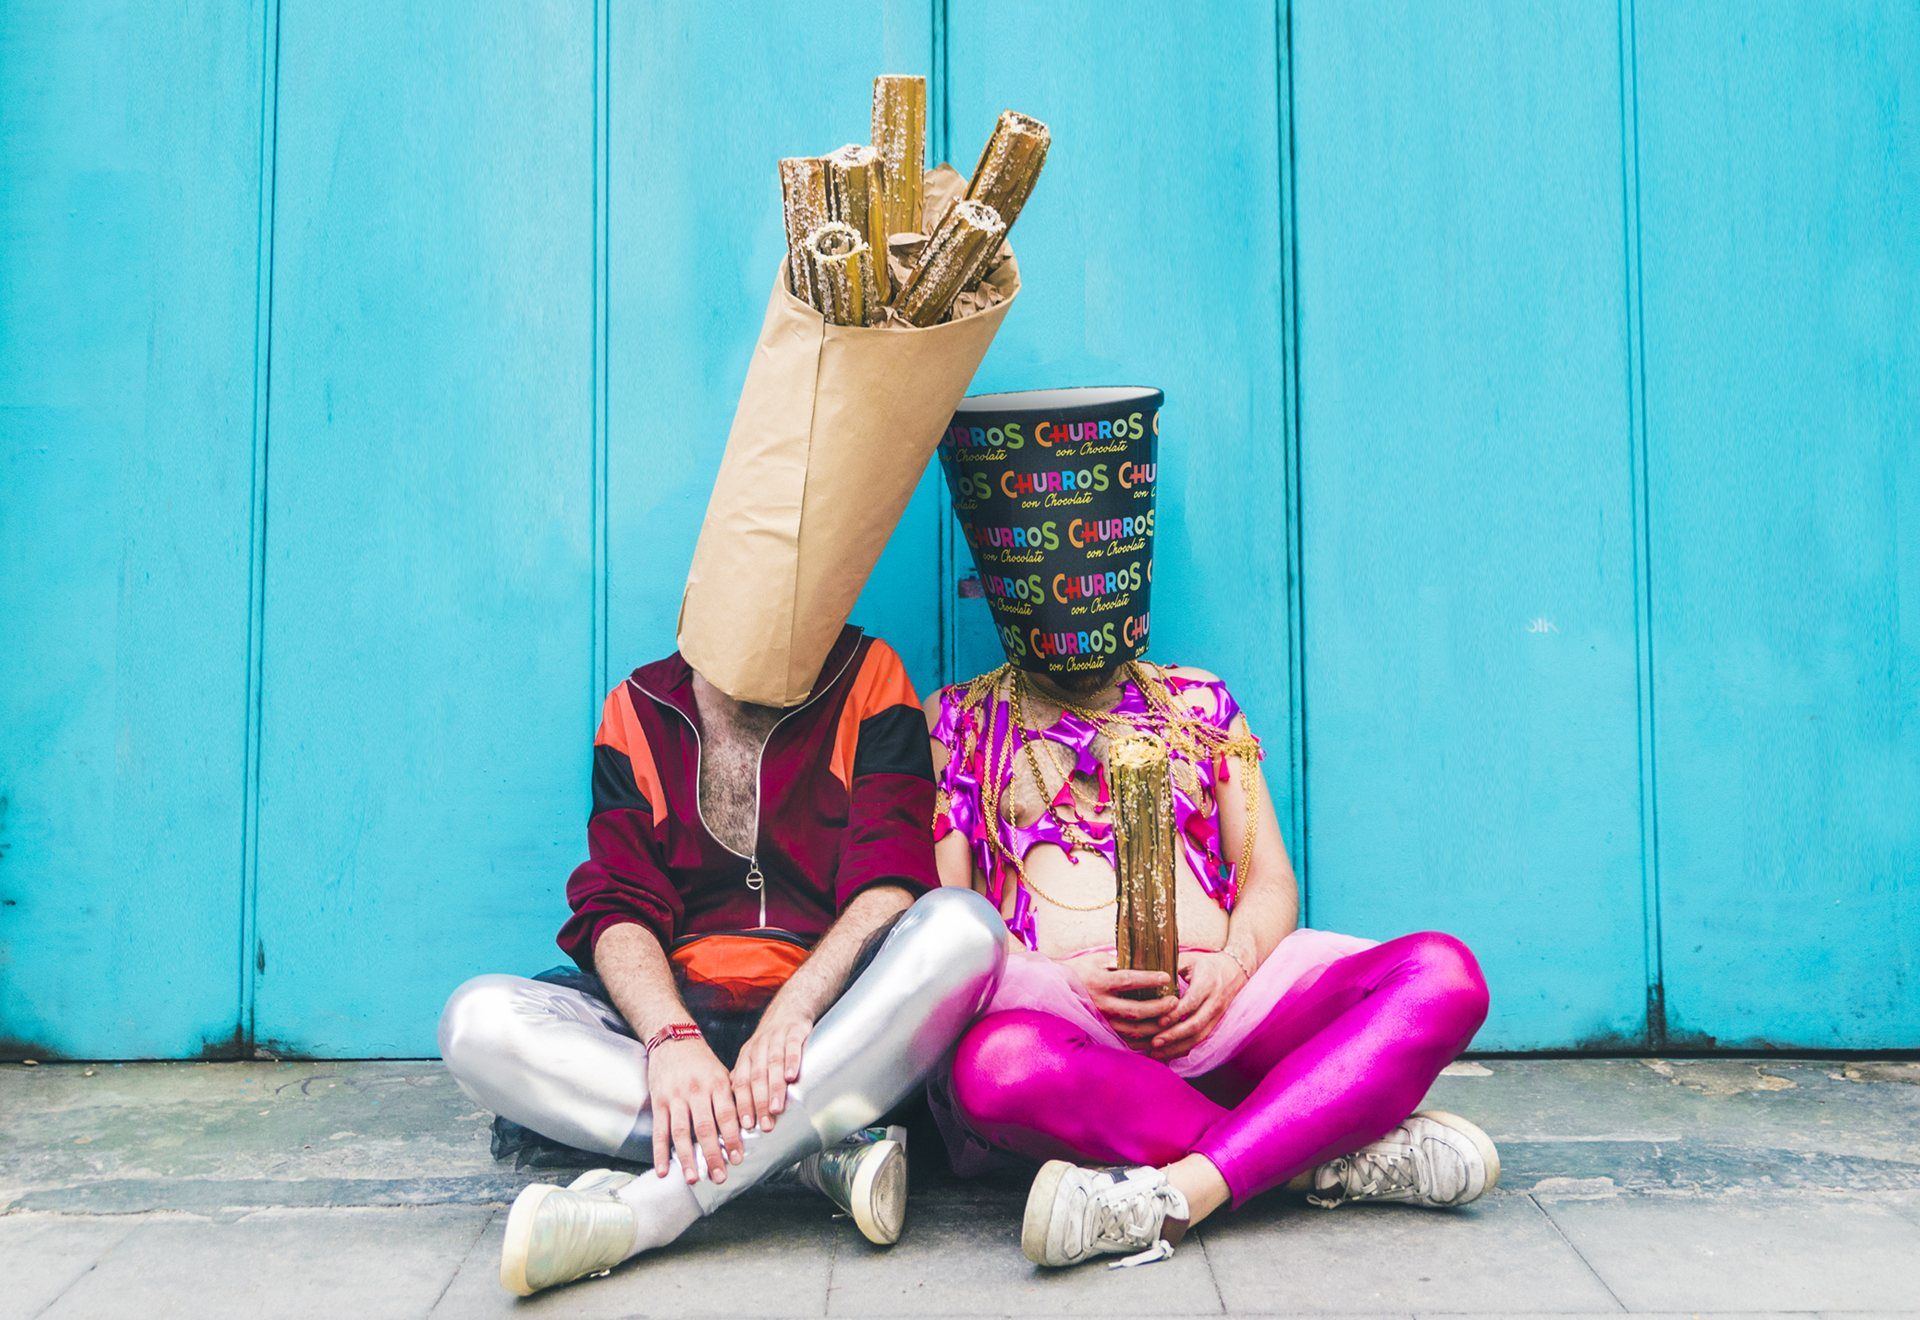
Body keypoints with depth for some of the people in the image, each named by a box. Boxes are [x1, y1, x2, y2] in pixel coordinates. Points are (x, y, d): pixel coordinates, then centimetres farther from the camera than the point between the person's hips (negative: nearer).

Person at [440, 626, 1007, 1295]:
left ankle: (651, 1207, -34)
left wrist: (791, 1011, -25)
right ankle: (827, 1151, -26)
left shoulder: (869, 680, 5)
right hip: (682, 1013, 2)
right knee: (477, 1020, -21)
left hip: (833, 1023, -1)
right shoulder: (637, 708, 11)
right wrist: (671, 1037, -22)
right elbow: (619, 907, 0)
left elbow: (891, 883, -7)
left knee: (962, 922, -30)